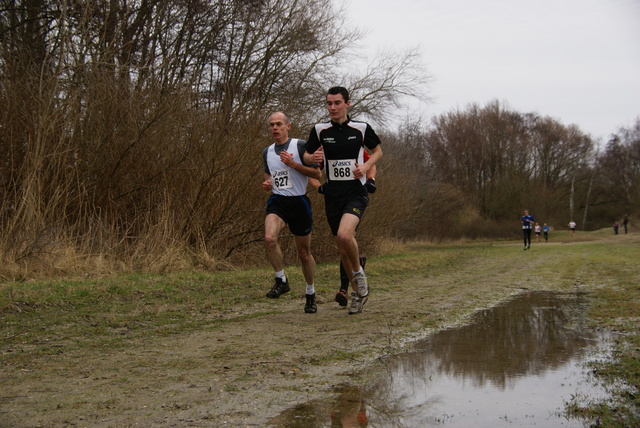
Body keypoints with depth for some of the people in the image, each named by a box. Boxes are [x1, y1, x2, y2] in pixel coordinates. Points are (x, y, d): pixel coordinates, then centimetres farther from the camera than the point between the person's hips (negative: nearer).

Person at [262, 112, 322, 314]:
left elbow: (317, 173, -7)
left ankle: (310, 293, 27)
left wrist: (293, 164, -17)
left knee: (304, 253, 6)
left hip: (299, 202, -3)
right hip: (277, 201, 3)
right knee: (269, 238, -27)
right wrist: (267, 183, 4)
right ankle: (281, 281, -8)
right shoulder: (267, 152, 12)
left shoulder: (300, 146, -5)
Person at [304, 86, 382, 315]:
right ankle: (358, 292, 25)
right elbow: (306, 155, 13)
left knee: (344, 234, -27)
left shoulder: (361, 128, -2)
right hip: (333, 195, 3)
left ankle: (359, 273, 0)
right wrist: (313, 157, -11)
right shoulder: (319, 130, 1)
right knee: (342, 247, 7)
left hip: (356, 193, -3)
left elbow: (377, 151, 13)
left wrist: (365, 167, -6)